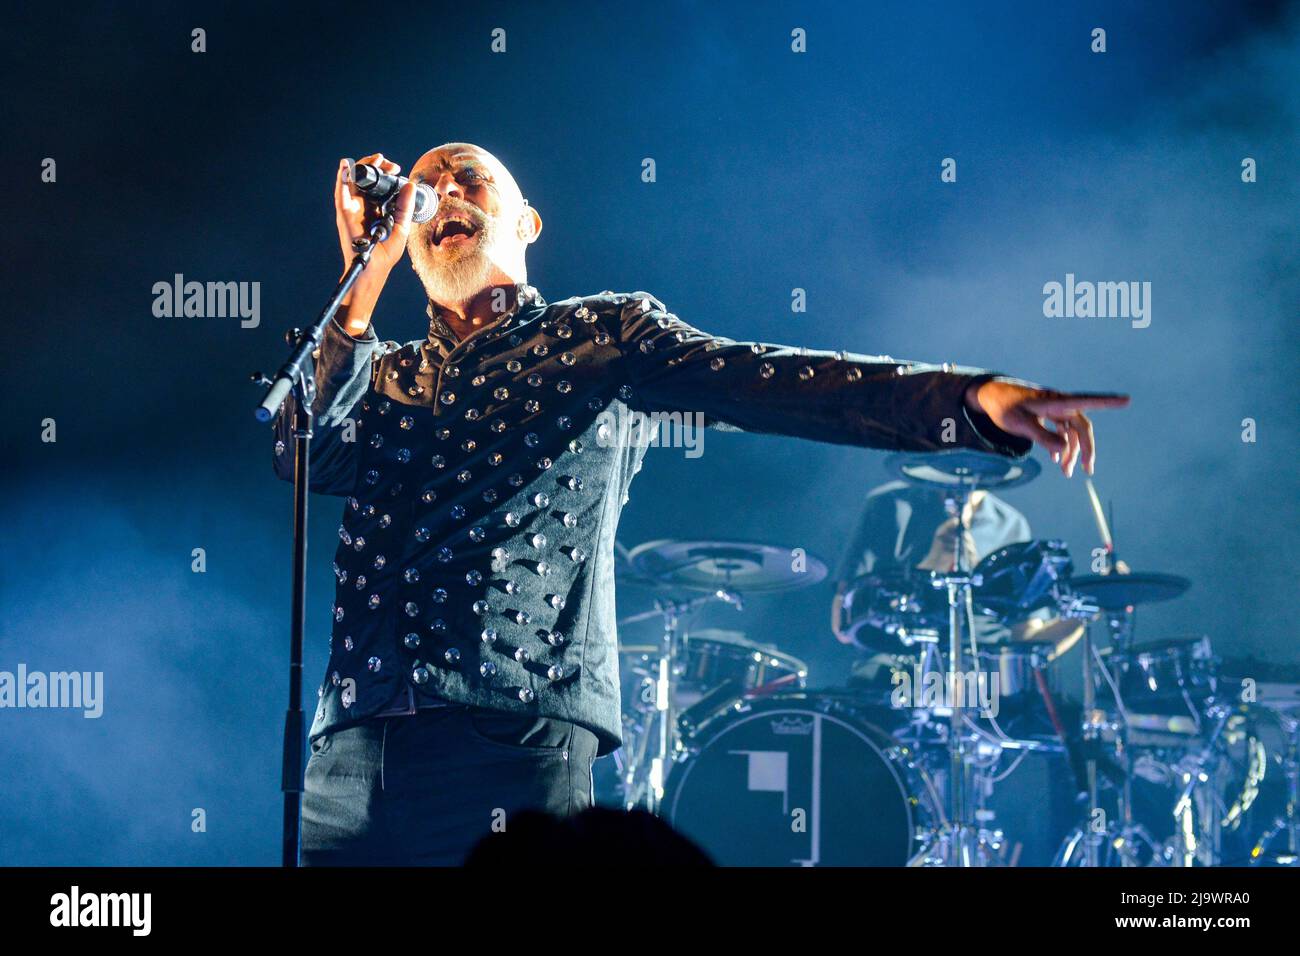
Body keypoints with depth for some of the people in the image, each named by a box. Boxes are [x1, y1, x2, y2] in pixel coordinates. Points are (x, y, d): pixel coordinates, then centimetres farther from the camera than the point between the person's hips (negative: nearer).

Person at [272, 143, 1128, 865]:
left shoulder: (599, 335, 14)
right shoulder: (384, 376, 23)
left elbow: (759, 381, 0)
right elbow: (308, 452, 2)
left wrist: (970, 396, -15)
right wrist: (368, 270, 4)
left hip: (518, 739, -3)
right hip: (352, 756, 3)